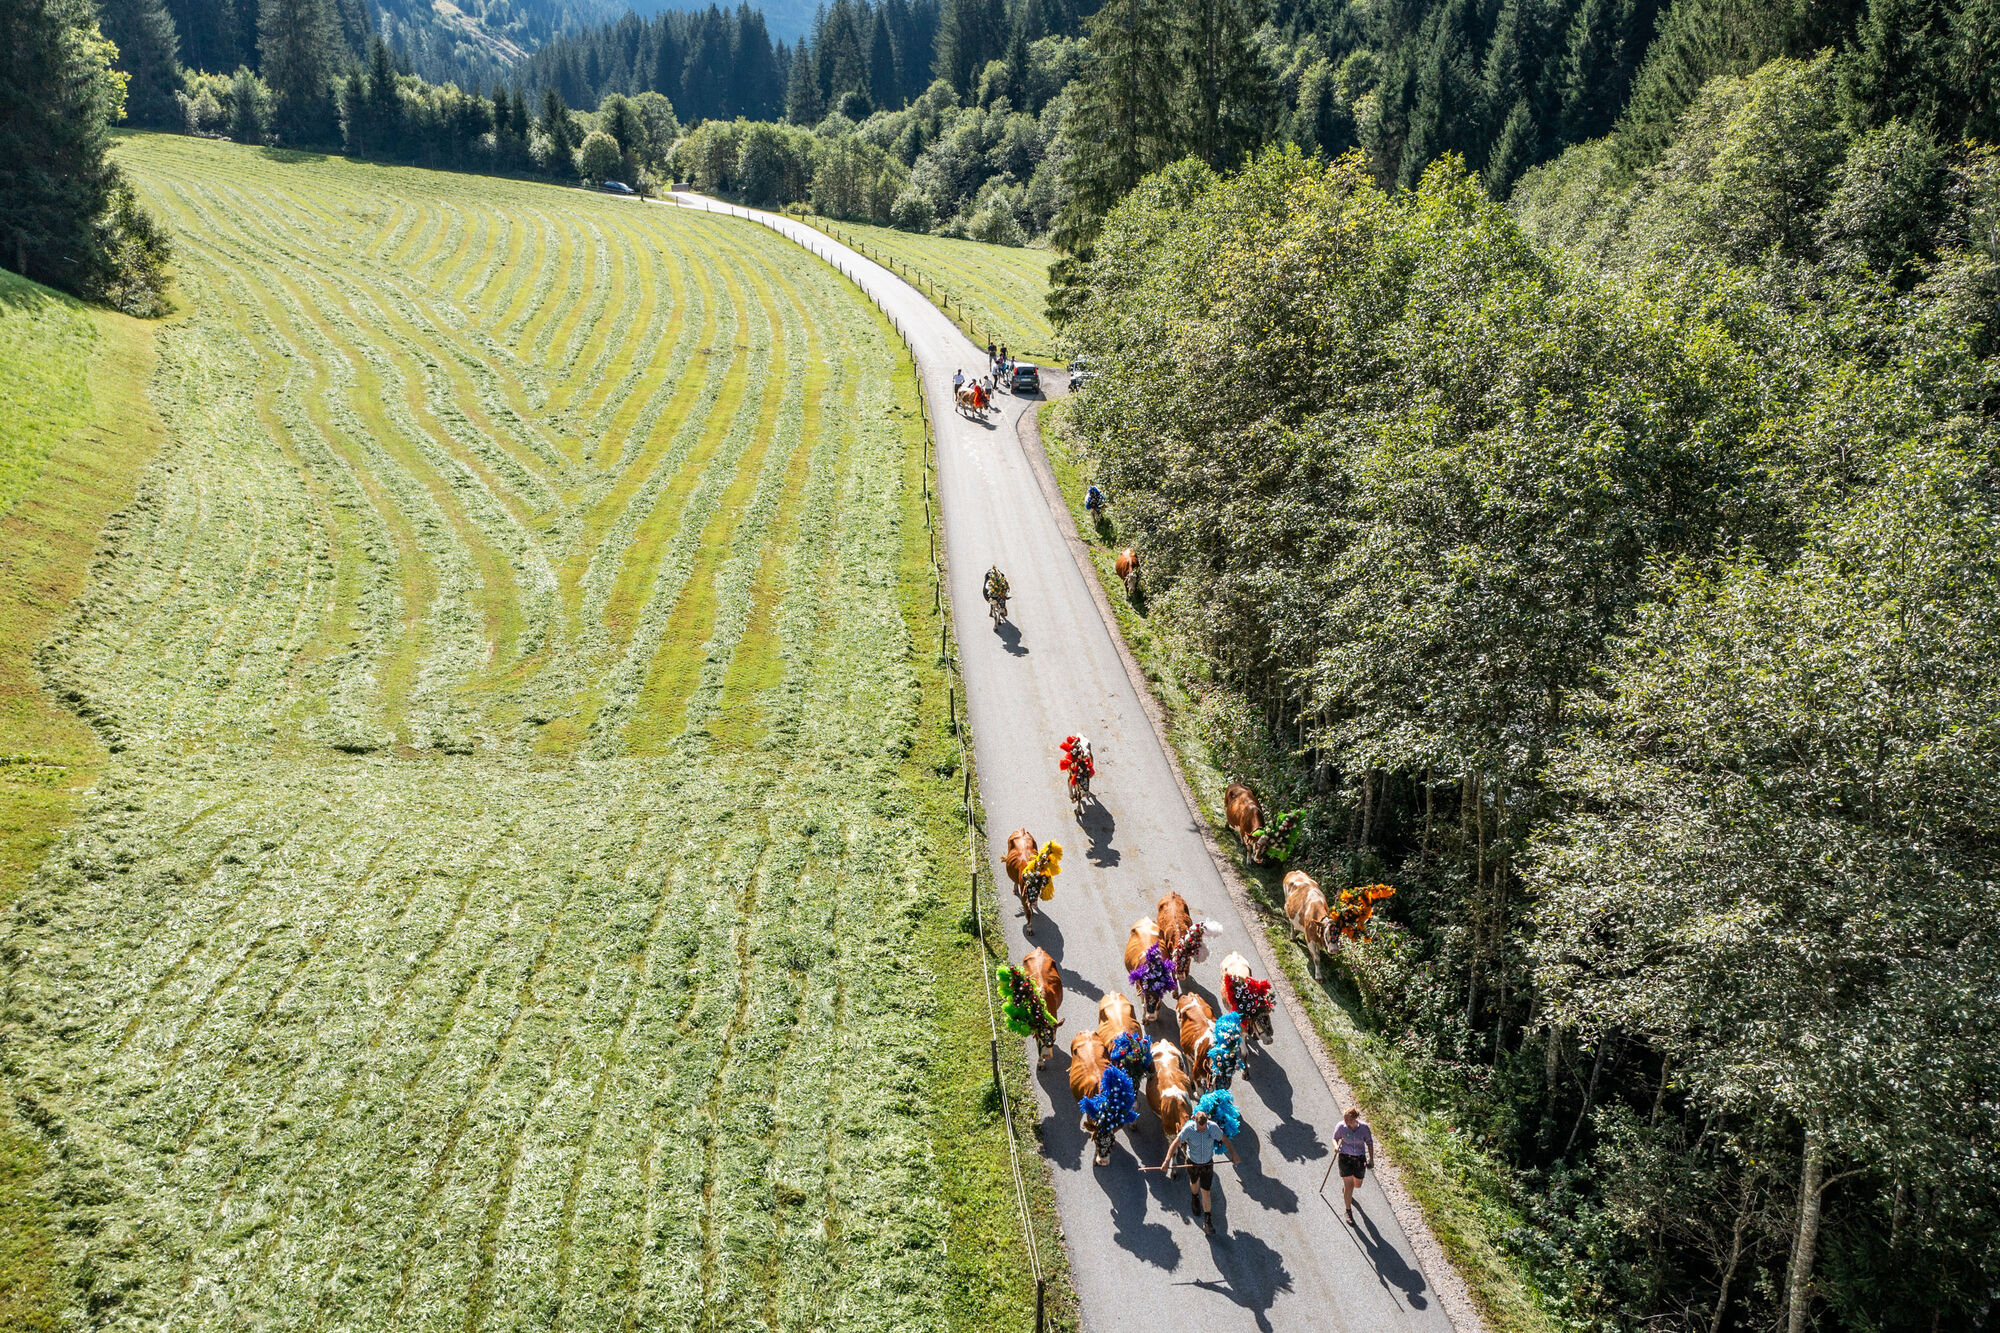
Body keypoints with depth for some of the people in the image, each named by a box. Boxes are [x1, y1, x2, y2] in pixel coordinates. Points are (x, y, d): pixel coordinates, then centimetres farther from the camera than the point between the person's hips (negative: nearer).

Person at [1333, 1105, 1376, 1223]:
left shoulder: (1364, 1127, -15)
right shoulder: (1341, 1126, -16)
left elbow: (1369, 1142, 0)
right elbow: (1335, 1137, 0)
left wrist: (1371, 1158, 0)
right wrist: (1336, 1145, -22)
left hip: (1360, 1158, 2)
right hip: (1345, 1157, -2)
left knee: (1357, 1184, 18)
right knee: (1349, 1185, -6)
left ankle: (1345, 1189, 53)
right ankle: (1348, 1211, 12)